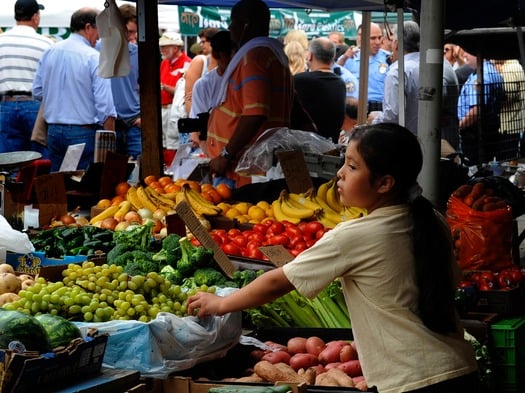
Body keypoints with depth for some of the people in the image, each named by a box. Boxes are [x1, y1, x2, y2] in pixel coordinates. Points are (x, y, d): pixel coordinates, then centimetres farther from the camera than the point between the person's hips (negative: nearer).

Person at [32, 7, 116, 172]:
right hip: (84, 133, -5)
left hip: (53, 131, 6)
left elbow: (37, 91, 12)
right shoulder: (94, 58, -11)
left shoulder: (49, 53, 5)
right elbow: (105, 105, -15)